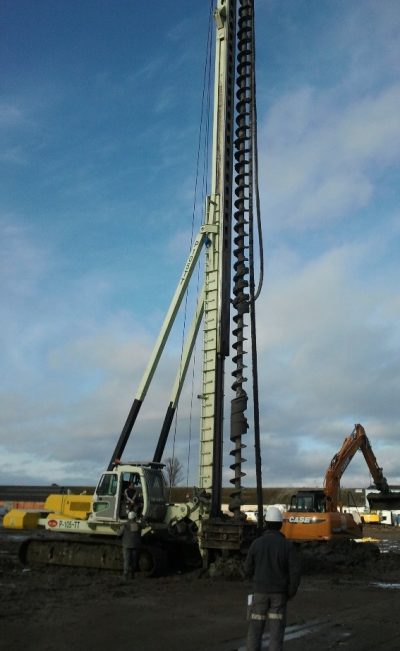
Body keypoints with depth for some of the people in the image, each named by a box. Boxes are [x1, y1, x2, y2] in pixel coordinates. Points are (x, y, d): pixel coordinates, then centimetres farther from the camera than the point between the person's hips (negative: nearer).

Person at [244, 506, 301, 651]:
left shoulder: (256, 543, -8)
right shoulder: (288, 545, -9)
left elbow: (248, 570, -2)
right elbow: (295, 572, -12)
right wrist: (291, 593, 3)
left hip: (260, 592, 0)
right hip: (279, 593, 0)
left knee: (255, 628, 11)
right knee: (276, 630, 8)